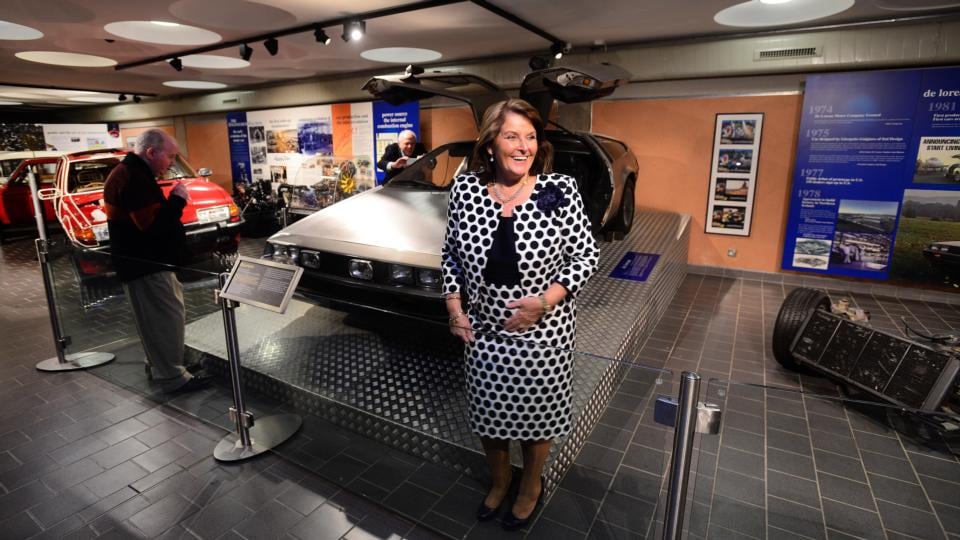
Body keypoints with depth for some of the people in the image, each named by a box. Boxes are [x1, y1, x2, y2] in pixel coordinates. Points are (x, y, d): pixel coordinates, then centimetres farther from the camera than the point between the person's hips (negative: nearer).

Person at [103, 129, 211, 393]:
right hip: (144, 264, -11)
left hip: (147, 261, 11)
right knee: (167, 318, -6)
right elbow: (153, 223, -28)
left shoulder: (133, 173, 14)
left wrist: (172, 202, 5)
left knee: (160, 317, 20)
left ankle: (157, 363, 34)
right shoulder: (132, 178, -21)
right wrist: (177, 199, -18)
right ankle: (172, 377, 2)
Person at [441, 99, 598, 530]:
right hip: (482, 332, 3)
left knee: (535, 415, 17)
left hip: (543, 333, -2)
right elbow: (451, 255, 5)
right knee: (487, 415, 20)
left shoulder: (560, 190, -13)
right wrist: (454, 309, -3)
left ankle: (530, 487, 49)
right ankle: (499, 481, 52)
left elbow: (585, 256, -8)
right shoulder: (465, 189, -5)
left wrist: (545, 301, -19)